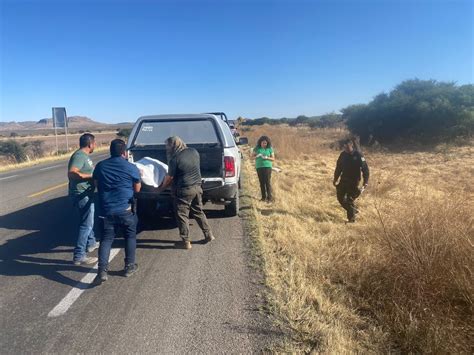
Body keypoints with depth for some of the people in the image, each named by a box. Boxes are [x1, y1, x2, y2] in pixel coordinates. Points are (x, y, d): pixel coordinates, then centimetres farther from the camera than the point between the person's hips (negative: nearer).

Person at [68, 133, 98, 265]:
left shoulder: (84, 155, 12)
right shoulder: (79, 156, -19)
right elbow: (71, 174, -31)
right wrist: (91, 176, -25)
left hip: (86, 194, 11)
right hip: (81, 195, -11)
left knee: (89, 221, 25)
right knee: (86, 224, -7)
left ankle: (91, 243, 43)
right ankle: (79, 256, -3)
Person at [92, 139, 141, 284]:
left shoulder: (100, 166, 5)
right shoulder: (131, 168, -6)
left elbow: (97, 185, 17)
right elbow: (137, 189, 4)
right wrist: (138, 178, 21)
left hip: (105, 210, 3)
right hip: (125, 209, -2)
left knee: (106, 238, 9)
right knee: (130, 236, 15)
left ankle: (102, 270, -2)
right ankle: (129, 266, 22)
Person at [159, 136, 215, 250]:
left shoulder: (175, 159, -17)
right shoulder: (194, 152, 2)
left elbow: (169, 177, -9)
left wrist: (162, 187, 7)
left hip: (183, 190, -7)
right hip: (197, 187, 7)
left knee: (182, 216, 6)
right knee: (199, 212, 20)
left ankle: (186, 242, 12)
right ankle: (209, 235, 26)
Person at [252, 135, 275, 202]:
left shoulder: (269, 149, 4)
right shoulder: (257, 148, 7)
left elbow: (273, 159, 5)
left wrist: (267, 157, -13)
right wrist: (257, 156, -11)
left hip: (267, 166, -2)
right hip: (259, 167, 2)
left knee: (268, 182, -8)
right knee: (262, 182, 4)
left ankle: (270, 197, -6)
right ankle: (263, 197, 12)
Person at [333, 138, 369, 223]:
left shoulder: (358, 155, -13)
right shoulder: (343, 154, 3)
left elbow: (365, 169, -13)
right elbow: (338, 167, 12)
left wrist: (365, 182, -18)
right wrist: (335, 179, 14)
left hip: (353, 181, -6)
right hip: (343, 180, 6)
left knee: (350, 200, -3)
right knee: (340, 197, 9)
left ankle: (351, 219, 11)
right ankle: (353, 210, 30)